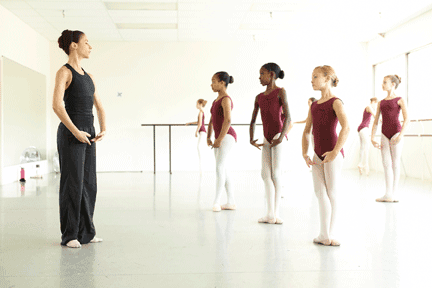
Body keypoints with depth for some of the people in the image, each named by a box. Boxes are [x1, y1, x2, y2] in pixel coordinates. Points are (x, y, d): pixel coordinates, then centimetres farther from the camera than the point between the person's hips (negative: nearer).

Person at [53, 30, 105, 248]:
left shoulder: (88, 76, 17)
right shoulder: (64, 72, -6)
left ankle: (86, 232, 20)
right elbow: (57, 105, -18)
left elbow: (99, 106, 19)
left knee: (89, 184, 10)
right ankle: (69, 235, 8)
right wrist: (75, 132, -20)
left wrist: (103, 129, 3)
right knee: (72, 184, -3)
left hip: (88, 134, 8)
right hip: (70, 133, -8)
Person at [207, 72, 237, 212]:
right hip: (219, 138, 10)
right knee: (222, 170, 9)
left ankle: (216, 201, -18)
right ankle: (231, 202, 13)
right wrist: (208, 137, 9)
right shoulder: (216, 100, 18)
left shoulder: (226, 99, -12)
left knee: (219, 168, -18)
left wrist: (219, 139, -25)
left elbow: (228, 120, -24)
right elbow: (211, 121, 19)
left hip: (227, 137, -10)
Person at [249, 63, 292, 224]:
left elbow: (287, 117, -13)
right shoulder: (259, 97, 13)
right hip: (267, 138, 6)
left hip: (278, 135, -6)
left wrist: (281, 137, -23)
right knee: (265, 174, 3)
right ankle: (270, 214, 9)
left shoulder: (280, 92, -4)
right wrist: (251, 139, 3)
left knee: (276, 173, -7)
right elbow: (253, 121, 15)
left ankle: (276, 213, 1)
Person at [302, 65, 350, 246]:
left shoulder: (335, 102, -8)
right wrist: (305, 153, 5)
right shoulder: (314, 105, 13)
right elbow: (306, 131, 15)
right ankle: (323, 234, 17)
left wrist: (335, 152, -26)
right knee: (320, 193, 8)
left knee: (332, 194, 2)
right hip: (317, 154, 7)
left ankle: (330, 234, 12)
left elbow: (346, 128, -22)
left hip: (333, 154, -7)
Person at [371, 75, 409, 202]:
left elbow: (406, 119, -10)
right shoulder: (381, 103, 16)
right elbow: (375, 122, 13)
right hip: (385, 135, 5)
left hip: (396, 133, -5)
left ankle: (394, 193, 7)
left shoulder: (400, 100, 0)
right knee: (386, 163, 0)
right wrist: (372, 138, 3)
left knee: (395, 163, 0)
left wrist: (400, 136, -21)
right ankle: (388, 194, 1)